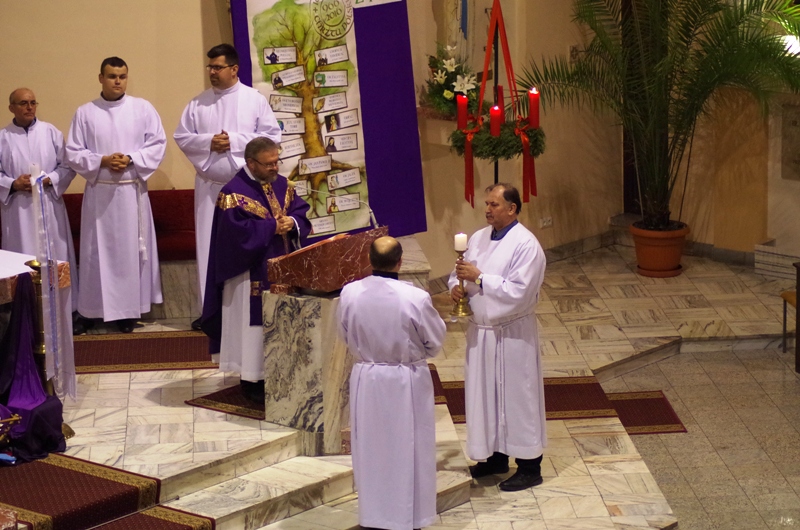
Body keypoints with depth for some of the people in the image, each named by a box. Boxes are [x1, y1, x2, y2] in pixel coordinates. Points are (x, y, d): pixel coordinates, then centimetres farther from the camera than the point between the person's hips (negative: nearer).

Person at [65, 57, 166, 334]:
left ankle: (128, 310, 9)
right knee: (98, 251, 2)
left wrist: (130, 160, -15)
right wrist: (102, 161, -15)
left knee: (131, 249, 3)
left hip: (132, 191, 0)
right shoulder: (84, 113, 1)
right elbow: (73, 153, 0)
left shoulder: (143, 108, 2)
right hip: (98, 192, 0)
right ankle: (94, 310, 7)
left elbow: (158, 144, -1)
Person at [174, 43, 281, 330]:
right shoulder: (198, 103, 8)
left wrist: (235, 141, -13)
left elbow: (272, 135, -3)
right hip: (209, 183, 2)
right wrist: (208, 142, -10)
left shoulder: (255, 99, 1)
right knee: (208, 244, 1)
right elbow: (181, 137, 8)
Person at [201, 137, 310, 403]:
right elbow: (236, 231, -24)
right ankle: (252, 380, 8)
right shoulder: (234, 192, -15)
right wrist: (273, 227, -21)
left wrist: (292, 222, -15)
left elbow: (302, 213, 8)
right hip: (252, 274, -7)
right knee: (254, 324, -1)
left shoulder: (282, 185, 7)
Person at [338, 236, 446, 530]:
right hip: (406, 382, -3)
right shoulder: (415, 298, -22)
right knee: (407, 451, 11)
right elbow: (435, 342, -9)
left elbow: (346, 335, 3)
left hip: (366, 379, 3)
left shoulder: (349, 293, -13)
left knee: (370, 449, 16)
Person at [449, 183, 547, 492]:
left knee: (518, 396, 2)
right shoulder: (478, 239, 6)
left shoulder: (526, 245, -17)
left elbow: (518, 292, -24)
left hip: (512, 334, -7)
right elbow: (460, 272, 14)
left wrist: (479, 277, -25)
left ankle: (529, 467, 13)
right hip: (480, 330, 7)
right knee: (485, 394, 16)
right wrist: (456, 286, -8)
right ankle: (496, 457, 31)